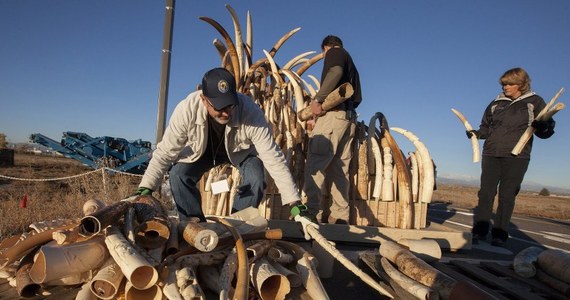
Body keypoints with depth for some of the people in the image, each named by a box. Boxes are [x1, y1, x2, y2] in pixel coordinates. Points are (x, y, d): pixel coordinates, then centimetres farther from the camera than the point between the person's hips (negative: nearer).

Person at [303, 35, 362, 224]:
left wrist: (318, 99, -18)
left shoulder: (334, 52, 8)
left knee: (314, 165, -13)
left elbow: (335, 71, -16)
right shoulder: (350, 63, 32)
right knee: (339, 170, 6)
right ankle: (340, 217, 5)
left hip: (333, 113, -9)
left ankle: (312, 212, -19)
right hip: (349, 118, 9)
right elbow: (358, 97, 24)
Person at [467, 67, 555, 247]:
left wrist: (544, 127, -20)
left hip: (516, 157, -2)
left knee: (507, 196, 0)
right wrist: (477, 133, -1)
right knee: (486, 193, -1)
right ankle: (479, 232, 3)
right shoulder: (496, 103, 11)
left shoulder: (534, 102, 4)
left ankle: (500, 235, 6)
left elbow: (545, 131, 2)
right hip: (491, 155, 3)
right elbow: (486, 128, 19)